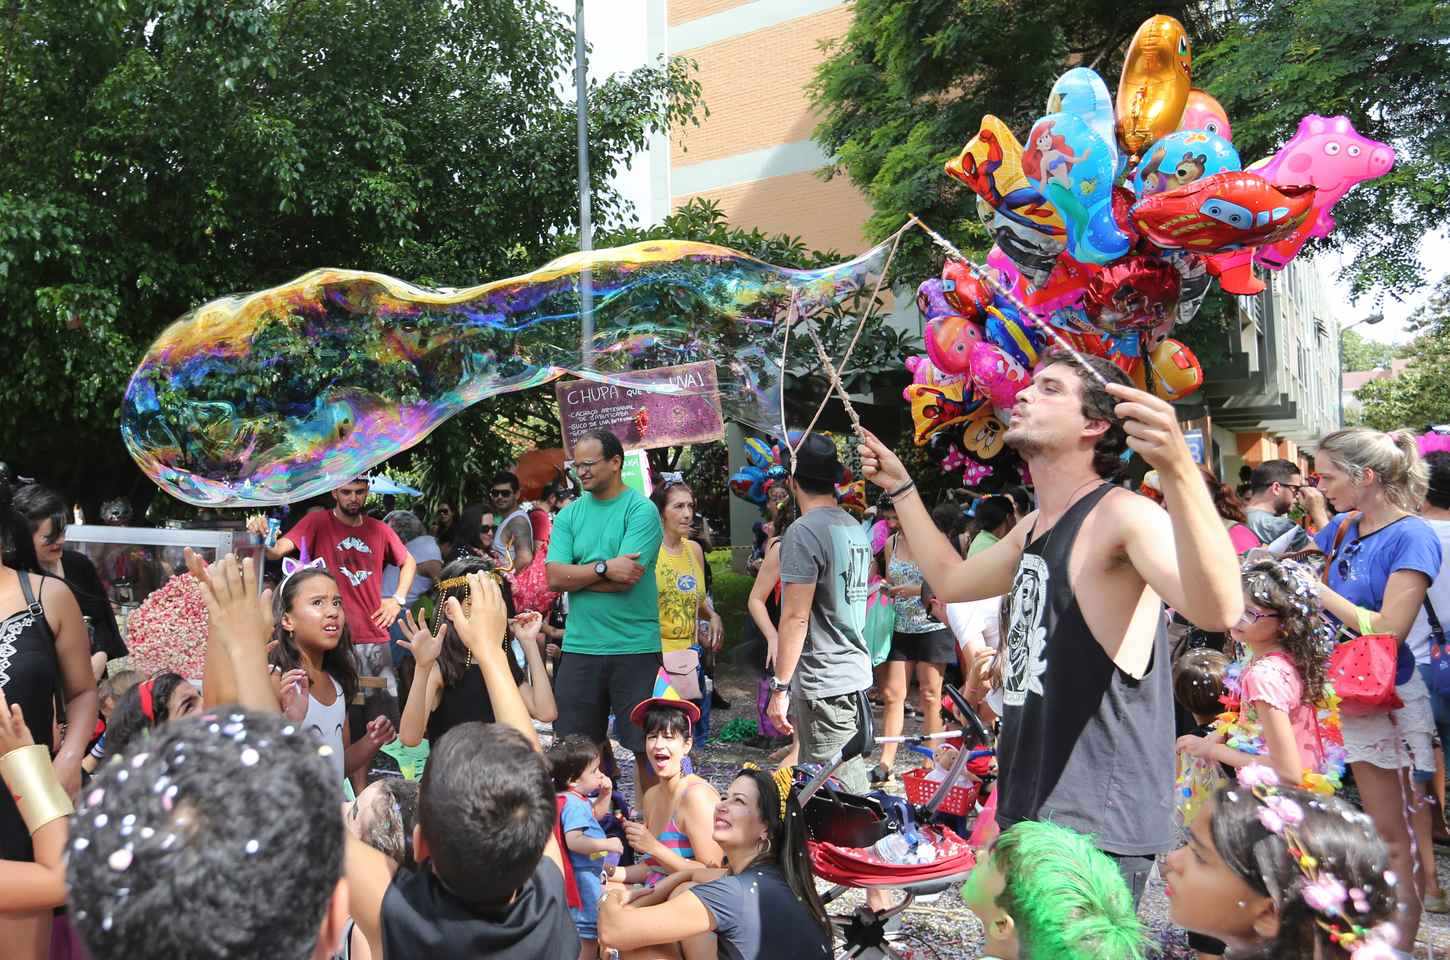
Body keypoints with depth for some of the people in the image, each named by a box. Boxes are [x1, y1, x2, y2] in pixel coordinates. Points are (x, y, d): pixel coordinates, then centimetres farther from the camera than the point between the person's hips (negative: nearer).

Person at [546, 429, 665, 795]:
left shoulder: (641, 510, -6)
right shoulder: (569, 514, 9)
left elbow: (626, 579, -16)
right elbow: (555, 578, -2)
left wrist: (576, 575, -5)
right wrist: (604, 568, -14)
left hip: (635, 646, -4)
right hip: (579, 645, 4)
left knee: (645, 744, 5)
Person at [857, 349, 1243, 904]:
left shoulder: (1122, 514, -16)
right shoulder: (1036, 527, 12)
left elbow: (1217, 609, -34)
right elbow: (952, 580, 27)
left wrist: (1178, 469, -48)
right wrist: (899, 487, 29)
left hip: (1095, 826, -9)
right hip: (1030, 809, 9)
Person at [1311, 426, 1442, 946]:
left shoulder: (1412, 537, -17)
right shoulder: (1342, 528, 3)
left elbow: (1389, 629, -23)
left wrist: (1317, 590, -18)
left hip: (1399, 699, -7)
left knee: (1408, 837, 8)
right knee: (1383, 833, 18)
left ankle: (1404, 941, 19)